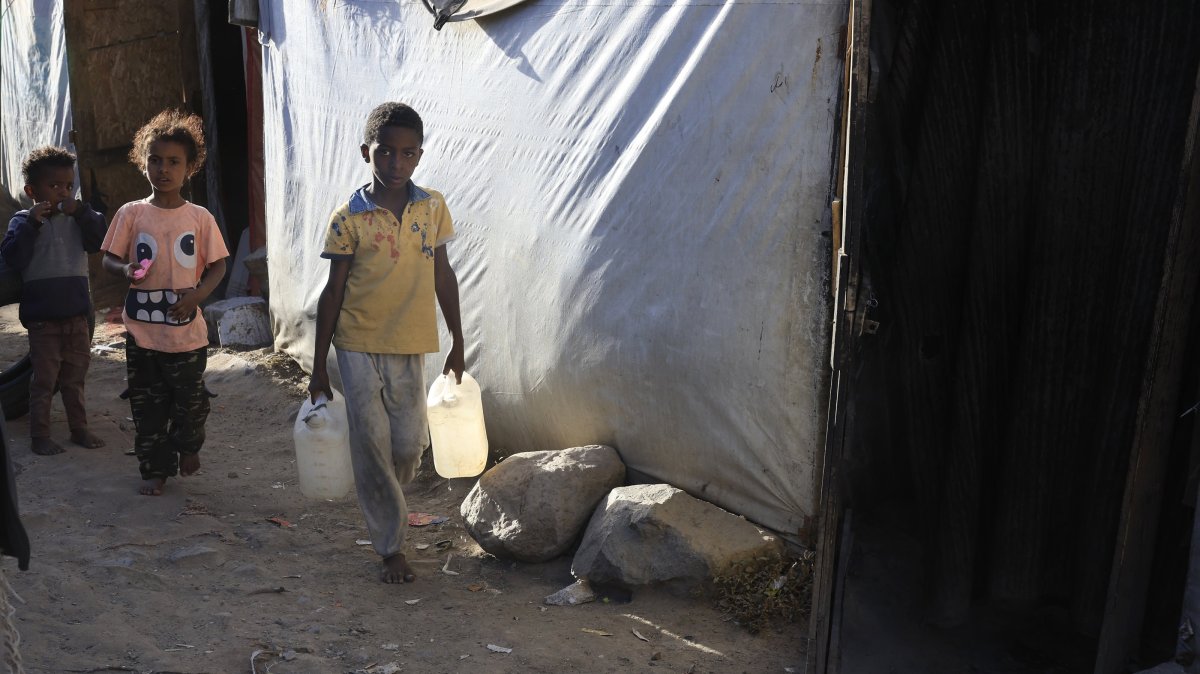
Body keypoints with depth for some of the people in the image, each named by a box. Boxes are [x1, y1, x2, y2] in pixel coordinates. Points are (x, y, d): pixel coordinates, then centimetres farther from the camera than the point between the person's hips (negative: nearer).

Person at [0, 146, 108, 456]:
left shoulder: (77, 218, 6)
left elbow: (99, 241, -8)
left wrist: (81, 212, -18)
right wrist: (32, 223, -22)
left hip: (77, 315, 4)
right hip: (42, 318, -3)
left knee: (75, 378, 15)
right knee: (44, 380, 4)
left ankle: (79, 428, 27)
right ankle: (40, 435, 13)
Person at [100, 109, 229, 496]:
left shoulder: (200, 218, -2)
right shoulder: (131, 214, -1)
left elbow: (217, 265, 3)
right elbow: (109, 258, 3)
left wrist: (198, 294, -14)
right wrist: (125, 270, -20)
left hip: (187, 330, -1)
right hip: (141, 330, 1)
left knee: (191, 399, 10)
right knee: (147, 405, 9)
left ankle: (188, 446, 39)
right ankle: (155, 468, 23)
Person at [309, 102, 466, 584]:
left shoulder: (433, 208, 0)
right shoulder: (348, 218, -7)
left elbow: (443, 275, 9)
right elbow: (333, 292, -3)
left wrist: (457, 343, 11)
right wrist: (318, 366, -1)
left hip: (409, 346, 2)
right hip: (358, 346, -2)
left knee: (410, 443, 5)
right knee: (371, 444, 2)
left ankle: (382, 502, 38)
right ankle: (391, 548, 15)